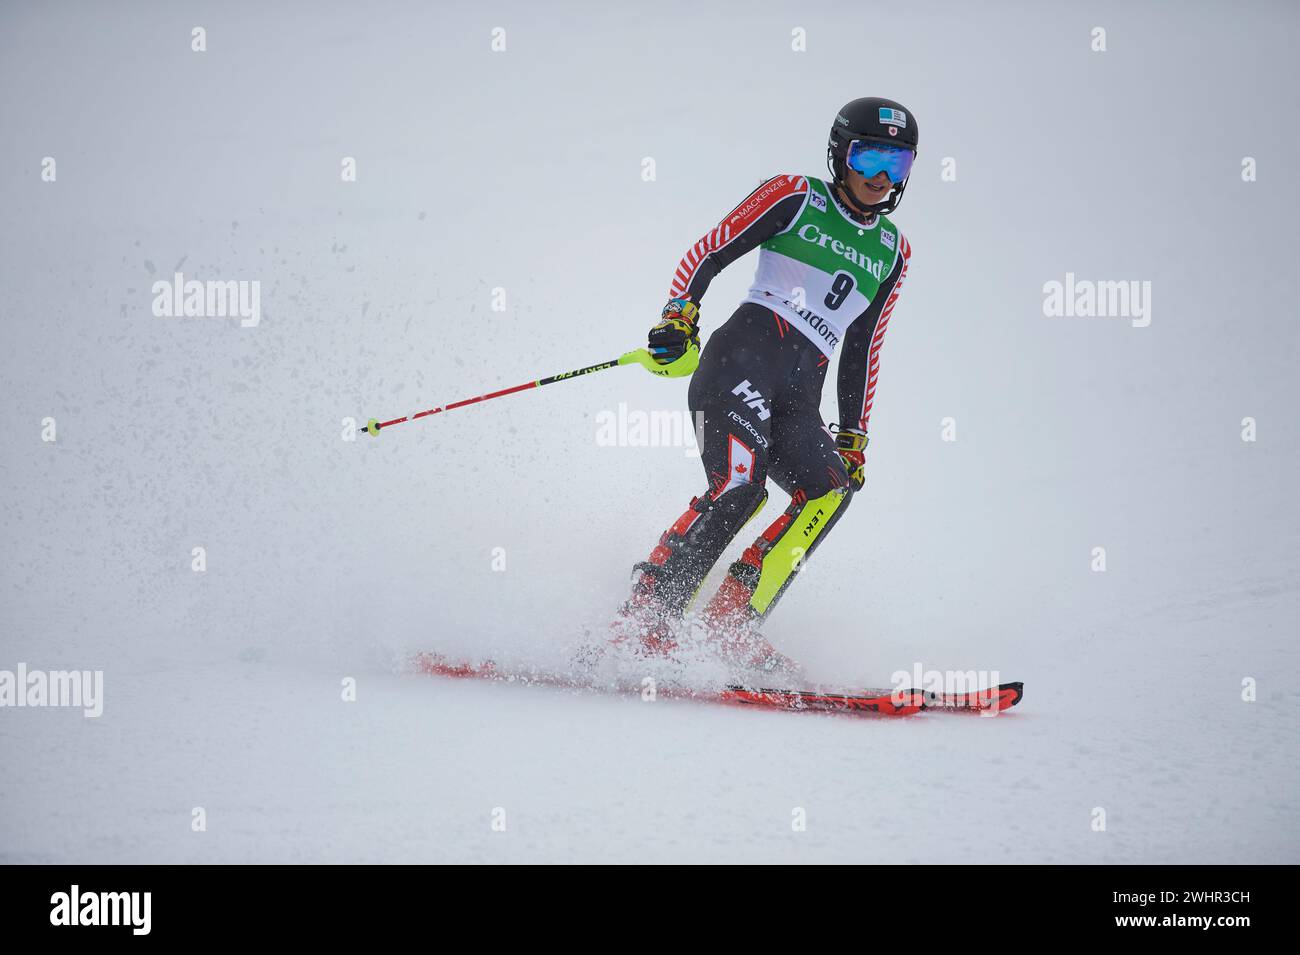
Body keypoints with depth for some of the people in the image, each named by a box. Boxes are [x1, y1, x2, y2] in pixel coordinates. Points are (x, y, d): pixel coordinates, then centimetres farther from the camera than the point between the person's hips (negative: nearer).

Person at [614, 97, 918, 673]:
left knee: (831, 490, -24)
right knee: (737, 487, -28)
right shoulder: (794, 197, 9)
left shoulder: (892, 252, 24)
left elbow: (862, 349, 28)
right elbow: (706, 254, 4)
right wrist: (679, 317, -13)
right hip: (746, 352, -5)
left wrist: (853, 438, 22)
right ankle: (644, 617, -27)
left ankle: (733, 619, -25)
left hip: (799, 398, 5)